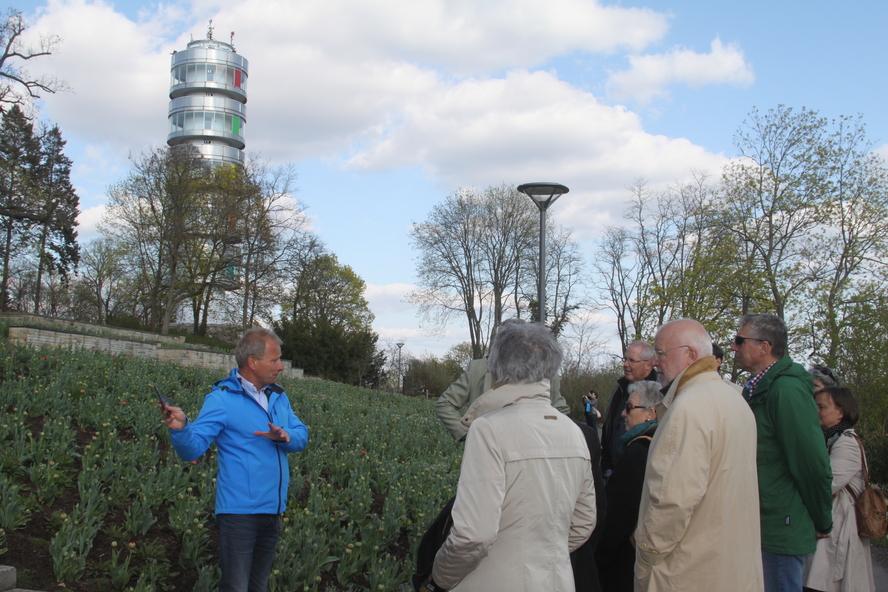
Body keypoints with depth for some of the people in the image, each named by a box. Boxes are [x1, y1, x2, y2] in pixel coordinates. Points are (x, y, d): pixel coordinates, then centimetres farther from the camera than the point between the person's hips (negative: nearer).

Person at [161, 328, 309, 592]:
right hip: (239, 511, -7)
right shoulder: (222, 398, -11)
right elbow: (193, 448, -16)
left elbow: (302, 436, 6)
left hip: (273, 510, 7)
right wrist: (180, 428, -38)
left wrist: (286, 437, -17)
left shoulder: (277, 396, 11)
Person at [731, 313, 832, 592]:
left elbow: (814, 465, -20)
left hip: (781, 530, -9)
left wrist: (822, 523, -9)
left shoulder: (788, 390, -19)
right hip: (758, 523, 9)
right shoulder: (757, 389, 12)